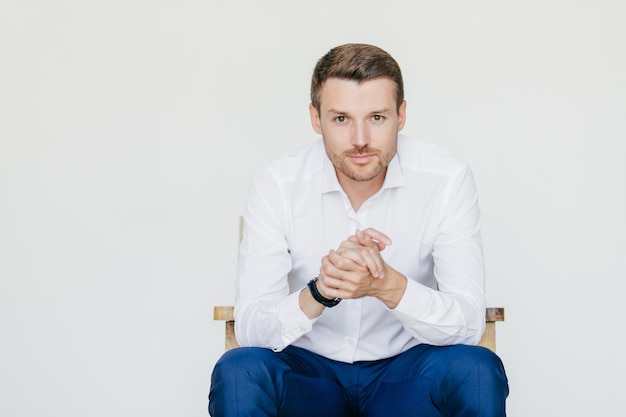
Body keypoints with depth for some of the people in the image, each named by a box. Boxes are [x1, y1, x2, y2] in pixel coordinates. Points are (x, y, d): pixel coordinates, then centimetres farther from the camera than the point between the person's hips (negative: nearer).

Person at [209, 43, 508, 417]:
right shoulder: (277, 184, -13)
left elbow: (469, 325, -18)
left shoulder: (447, 179, -14)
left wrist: (388, 285, -38)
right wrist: (321, 290, -39)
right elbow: (250, 328, -18)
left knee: (477, 371, -31)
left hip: (405, 366, 0)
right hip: (307, 368, 0)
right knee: (237, 373, -31)